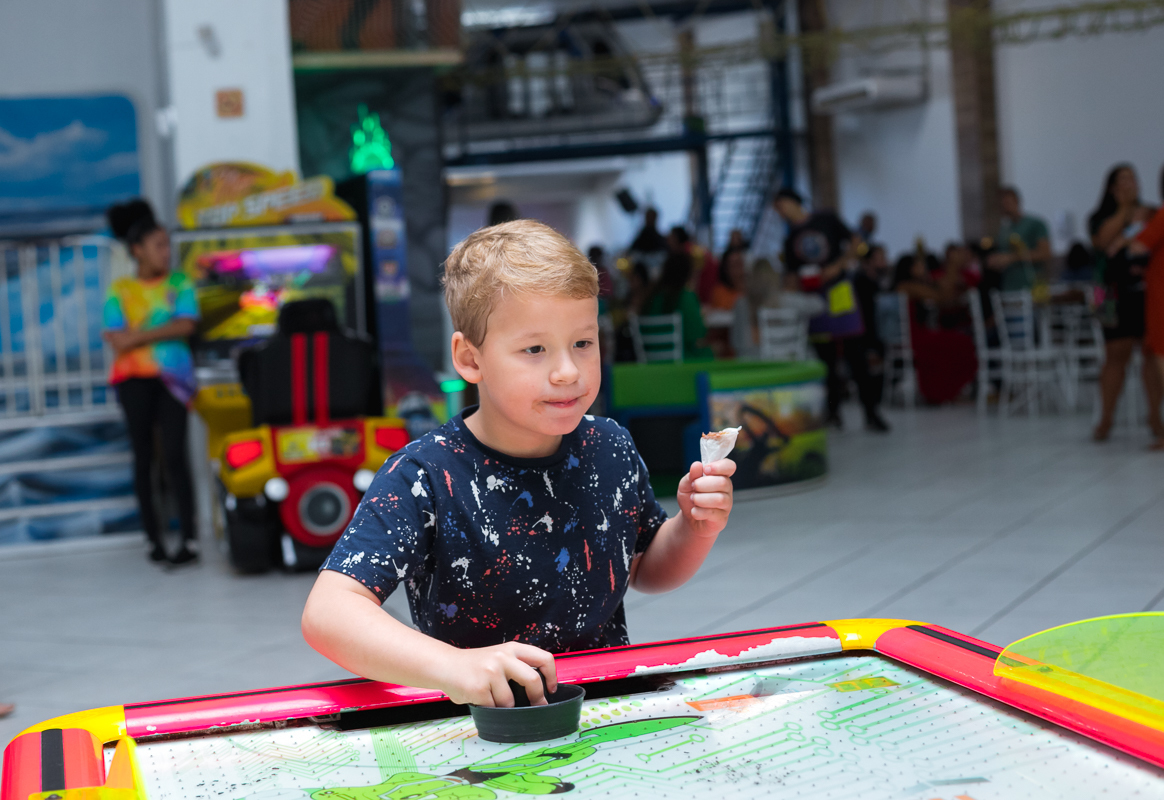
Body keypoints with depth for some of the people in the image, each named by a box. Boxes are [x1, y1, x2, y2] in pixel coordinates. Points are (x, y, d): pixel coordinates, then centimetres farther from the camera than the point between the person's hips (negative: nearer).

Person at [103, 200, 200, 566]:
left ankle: (189, 538, -10)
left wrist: (137, 335, -10)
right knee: (143, 456, 4)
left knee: (174, 454, -10)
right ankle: (153, 538, 11)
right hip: (134, 380, 1)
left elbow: (187, 325, -6)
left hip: (172, 377, -1)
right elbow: (115, 339, -2)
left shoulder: (179, 283, 9)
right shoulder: (120, 289, 8)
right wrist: (162, 332, -11)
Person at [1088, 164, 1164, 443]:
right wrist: (1124, 210, -8)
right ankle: (1106, 419, 5)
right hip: (1119, 294, -2)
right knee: (1116, 356, -2)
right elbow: (1103, 240, -13)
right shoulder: (1101, 218, 7)